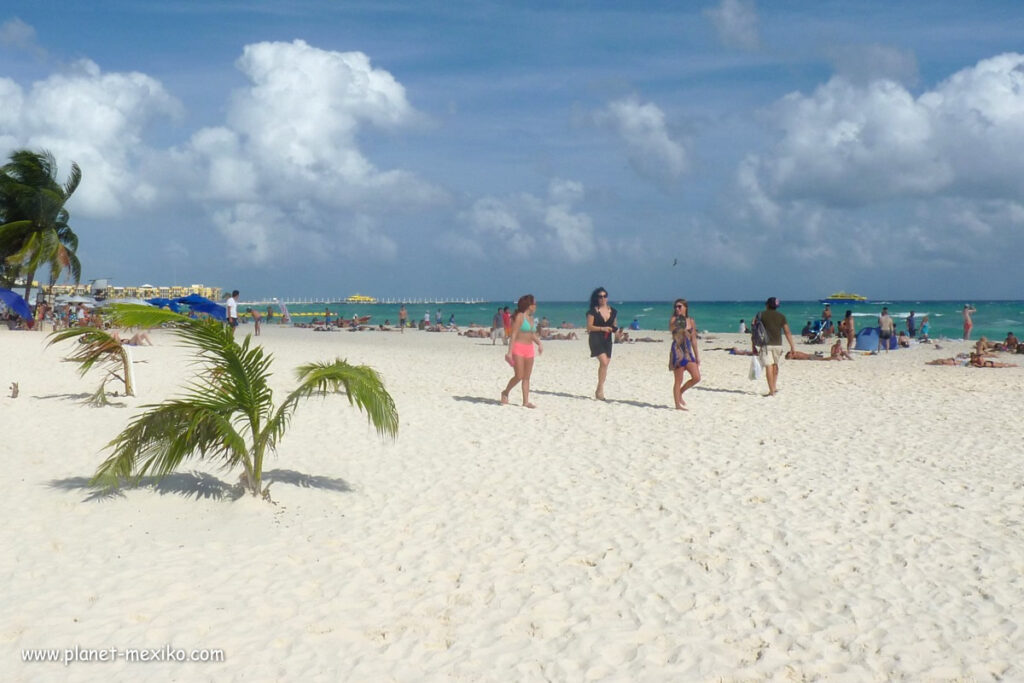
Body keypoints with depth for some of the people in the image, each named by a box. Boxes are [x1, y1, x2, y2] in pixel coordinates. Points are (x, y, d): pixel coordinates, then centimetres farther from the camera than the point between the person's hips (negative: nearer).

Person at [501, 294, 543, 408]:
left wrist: (539, 343, 9)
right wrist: (510, 352, -18)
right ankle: (505, 393, 15)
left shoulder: (531, 318, 12)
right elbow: (513, 335, -14)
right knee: (519, 376, -8)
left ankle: (526, 401, 8)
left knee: (527, 377, 6)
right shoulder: (520, 316, -11)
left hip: (529, 349, 8)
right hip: (518, 348, -7)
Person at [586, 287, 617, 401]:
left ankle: (599, 391, 18)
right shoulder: (593, 311, -4)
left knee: (605, 365, 7)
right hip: (596, 339, -6)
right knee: (604, 361, -20)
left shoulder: (613, 311, 10)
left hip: (607, 340, 6)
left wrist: (614, 329, -3)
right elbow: (589, 327, -8)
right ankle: (600, 389, -11)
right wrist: (602, 328, -18)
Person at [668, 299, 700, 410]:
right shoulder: (673, 319, -1)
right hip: (677, 351, -5)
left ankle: (680, 392, 19)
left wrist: (697, 356, 13)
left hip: (688, 351, 5)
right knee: (678, 380, -3)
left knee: (696, 377, -3)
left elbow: (693, 340, 14)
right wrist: (678, 322, -36)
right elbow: (671, 329, -22)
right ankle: (678, 405, 6)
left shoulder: (691, 321, 10)